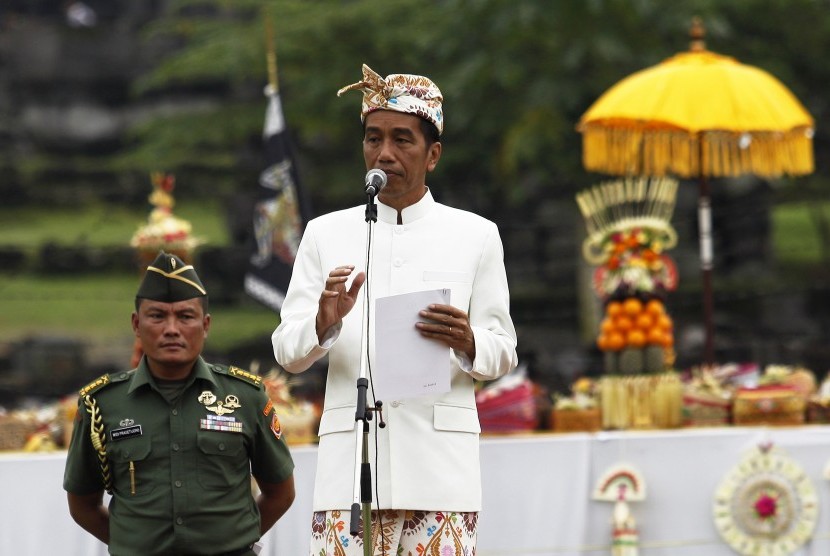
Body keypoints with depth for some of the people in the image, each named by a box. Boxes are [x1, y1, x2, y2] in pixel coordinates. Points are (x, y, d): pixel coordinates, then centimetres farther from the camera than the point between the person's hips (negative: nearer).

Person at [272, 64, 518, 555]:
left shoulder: (476, 236, 11)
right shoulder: (325, 233, 13)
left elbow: (504, 354, 10)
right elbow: (287, 352, 9)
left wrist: (467, 343, -13)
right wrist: (324, 321, -13)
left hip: (441, 464, -1)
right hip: (349, 461, 1)